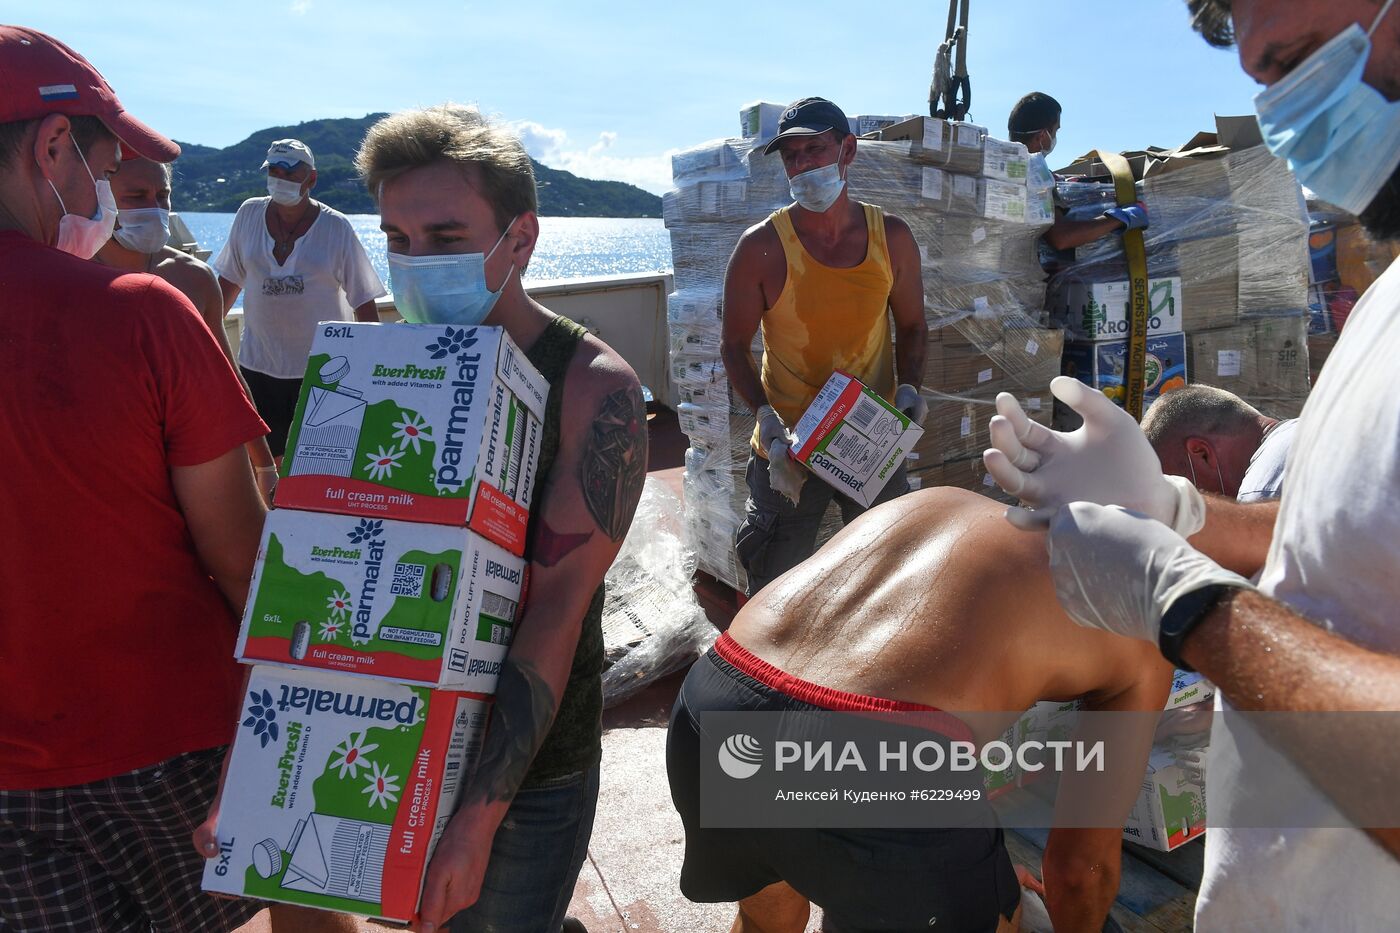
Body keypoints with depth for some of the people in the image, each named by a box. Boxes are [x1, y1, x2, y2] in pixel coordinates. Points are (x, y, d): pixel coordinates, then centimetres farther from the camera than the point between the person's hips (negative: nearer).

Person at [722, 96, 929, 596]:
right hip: (789, 446, -2)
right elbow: (734, 345, -4)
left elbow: (911, 326, 10)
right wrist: (766, 417, -18)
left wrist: (909, 387, -8)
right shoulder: (761, 247, -12)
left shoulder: (891, 237, -3)